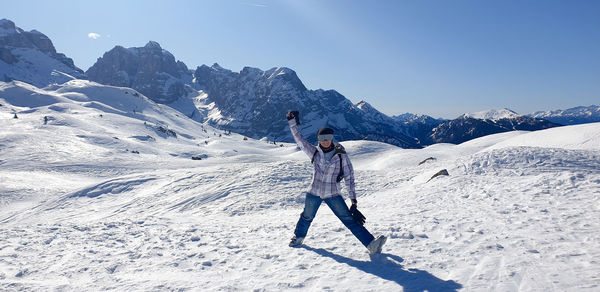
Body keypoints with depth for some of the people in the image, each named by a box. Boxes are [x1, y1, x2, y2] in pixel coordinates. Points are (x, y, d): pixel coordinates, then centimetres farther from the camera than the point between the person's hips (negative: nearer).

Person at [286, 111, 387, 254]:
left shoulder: (341, 155, -8)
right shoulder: (315, 152, -2)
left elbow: (349, 176, -5)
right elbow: (300, 140, -1)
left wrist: (353, 197, -7)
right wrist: (292, 123, -5)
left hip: (333, 195, -2)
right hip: (314, 193, 2)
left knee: (349, 220, -9)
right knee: (307, 217, 19)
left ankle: (371, 244, -10)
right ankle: (298, 237, 46)